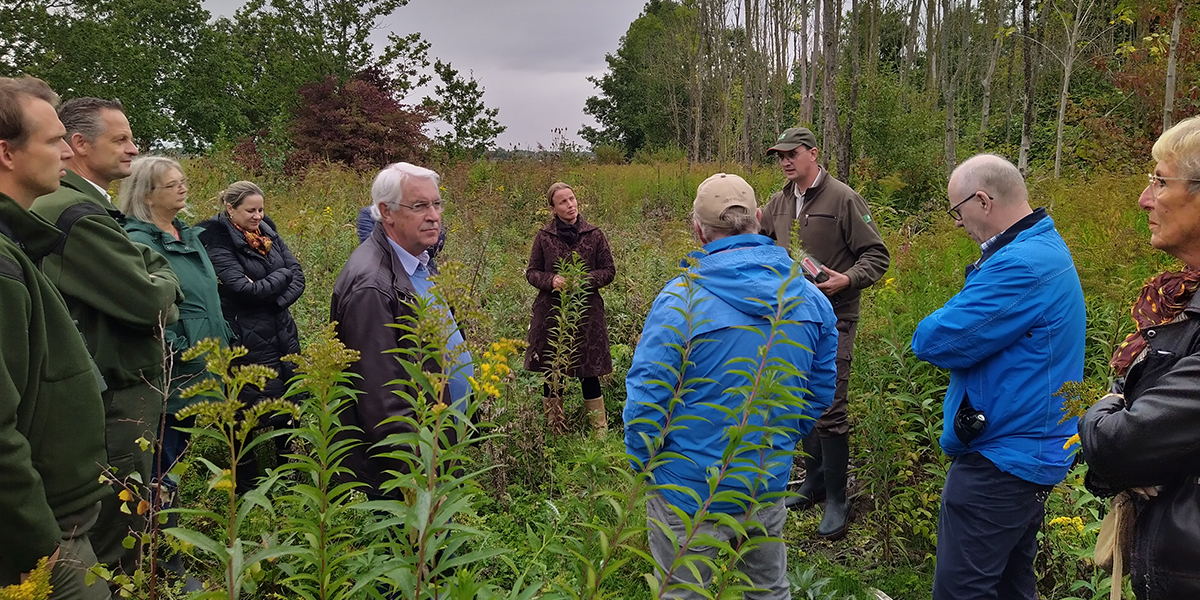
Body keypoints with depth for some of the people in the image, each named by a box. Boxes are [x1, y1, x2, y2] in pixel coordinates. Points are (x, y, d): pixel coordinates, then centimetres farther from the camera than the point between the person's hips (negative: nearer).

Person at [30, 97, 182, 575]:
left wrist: (155, 285, -7)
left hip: (124, 393, 10)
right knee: (118, 548, 1)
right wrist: (164, 281, 0)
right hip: (114, 405, -10)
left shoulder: (90, 208, 14)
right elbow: (152, 300, -21)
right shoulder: (78, 215, -19)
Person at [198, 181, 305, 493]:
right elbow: (244, 289, -20)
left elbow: (297, 276, 4)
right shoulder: (218, 242, -10)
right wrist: (282, 274, -7)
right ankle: (246, 483, 19)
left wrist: (276, 301, -13)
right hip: (249, 338, -6)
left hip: (283, 332, 6)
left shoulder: (268, 233, 9)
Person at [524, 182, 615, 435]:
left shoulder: (594, 235, 0)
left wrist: (587, 279, -13)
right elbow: (531, 272, 7)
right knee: (551, 370, 8)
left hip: (587, 312, -1)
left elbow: (609, 270, 5)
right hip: (550, 312, 1)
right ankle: (554, 430, 23)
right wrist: (550, 280, -13)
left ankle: (600, 428, 17)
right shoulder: (543, 236, 1)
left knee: (590, 372, 3)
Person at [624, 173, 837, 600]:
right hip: (769, 485, 5)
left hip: (690, 492, -5)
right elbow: (820, 392, 7)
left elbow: (646, 398, -18)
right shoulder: (810, 298, -3)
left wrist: (641, 464, -1)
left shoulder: (681, 299, -21)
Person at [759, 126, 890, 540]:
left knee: (830, 410, -7)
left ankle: (836, 501, 7)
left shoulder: (843, 199, -9)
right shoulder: (779, 202, 10)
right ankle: (813, 481, 31)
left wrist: (847, 279, -23)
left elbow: (876, 256, -7)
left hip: (831, 318, -7)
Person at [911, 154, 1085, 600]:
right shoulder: (1045, 246, 12)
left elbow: (935, 341, -24)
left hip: (1001, 460, -11)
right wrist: (958, 321, -4)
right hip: (1029, 448, 11)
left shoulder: (1020, 266, -24)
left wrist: (933, 329, -4)